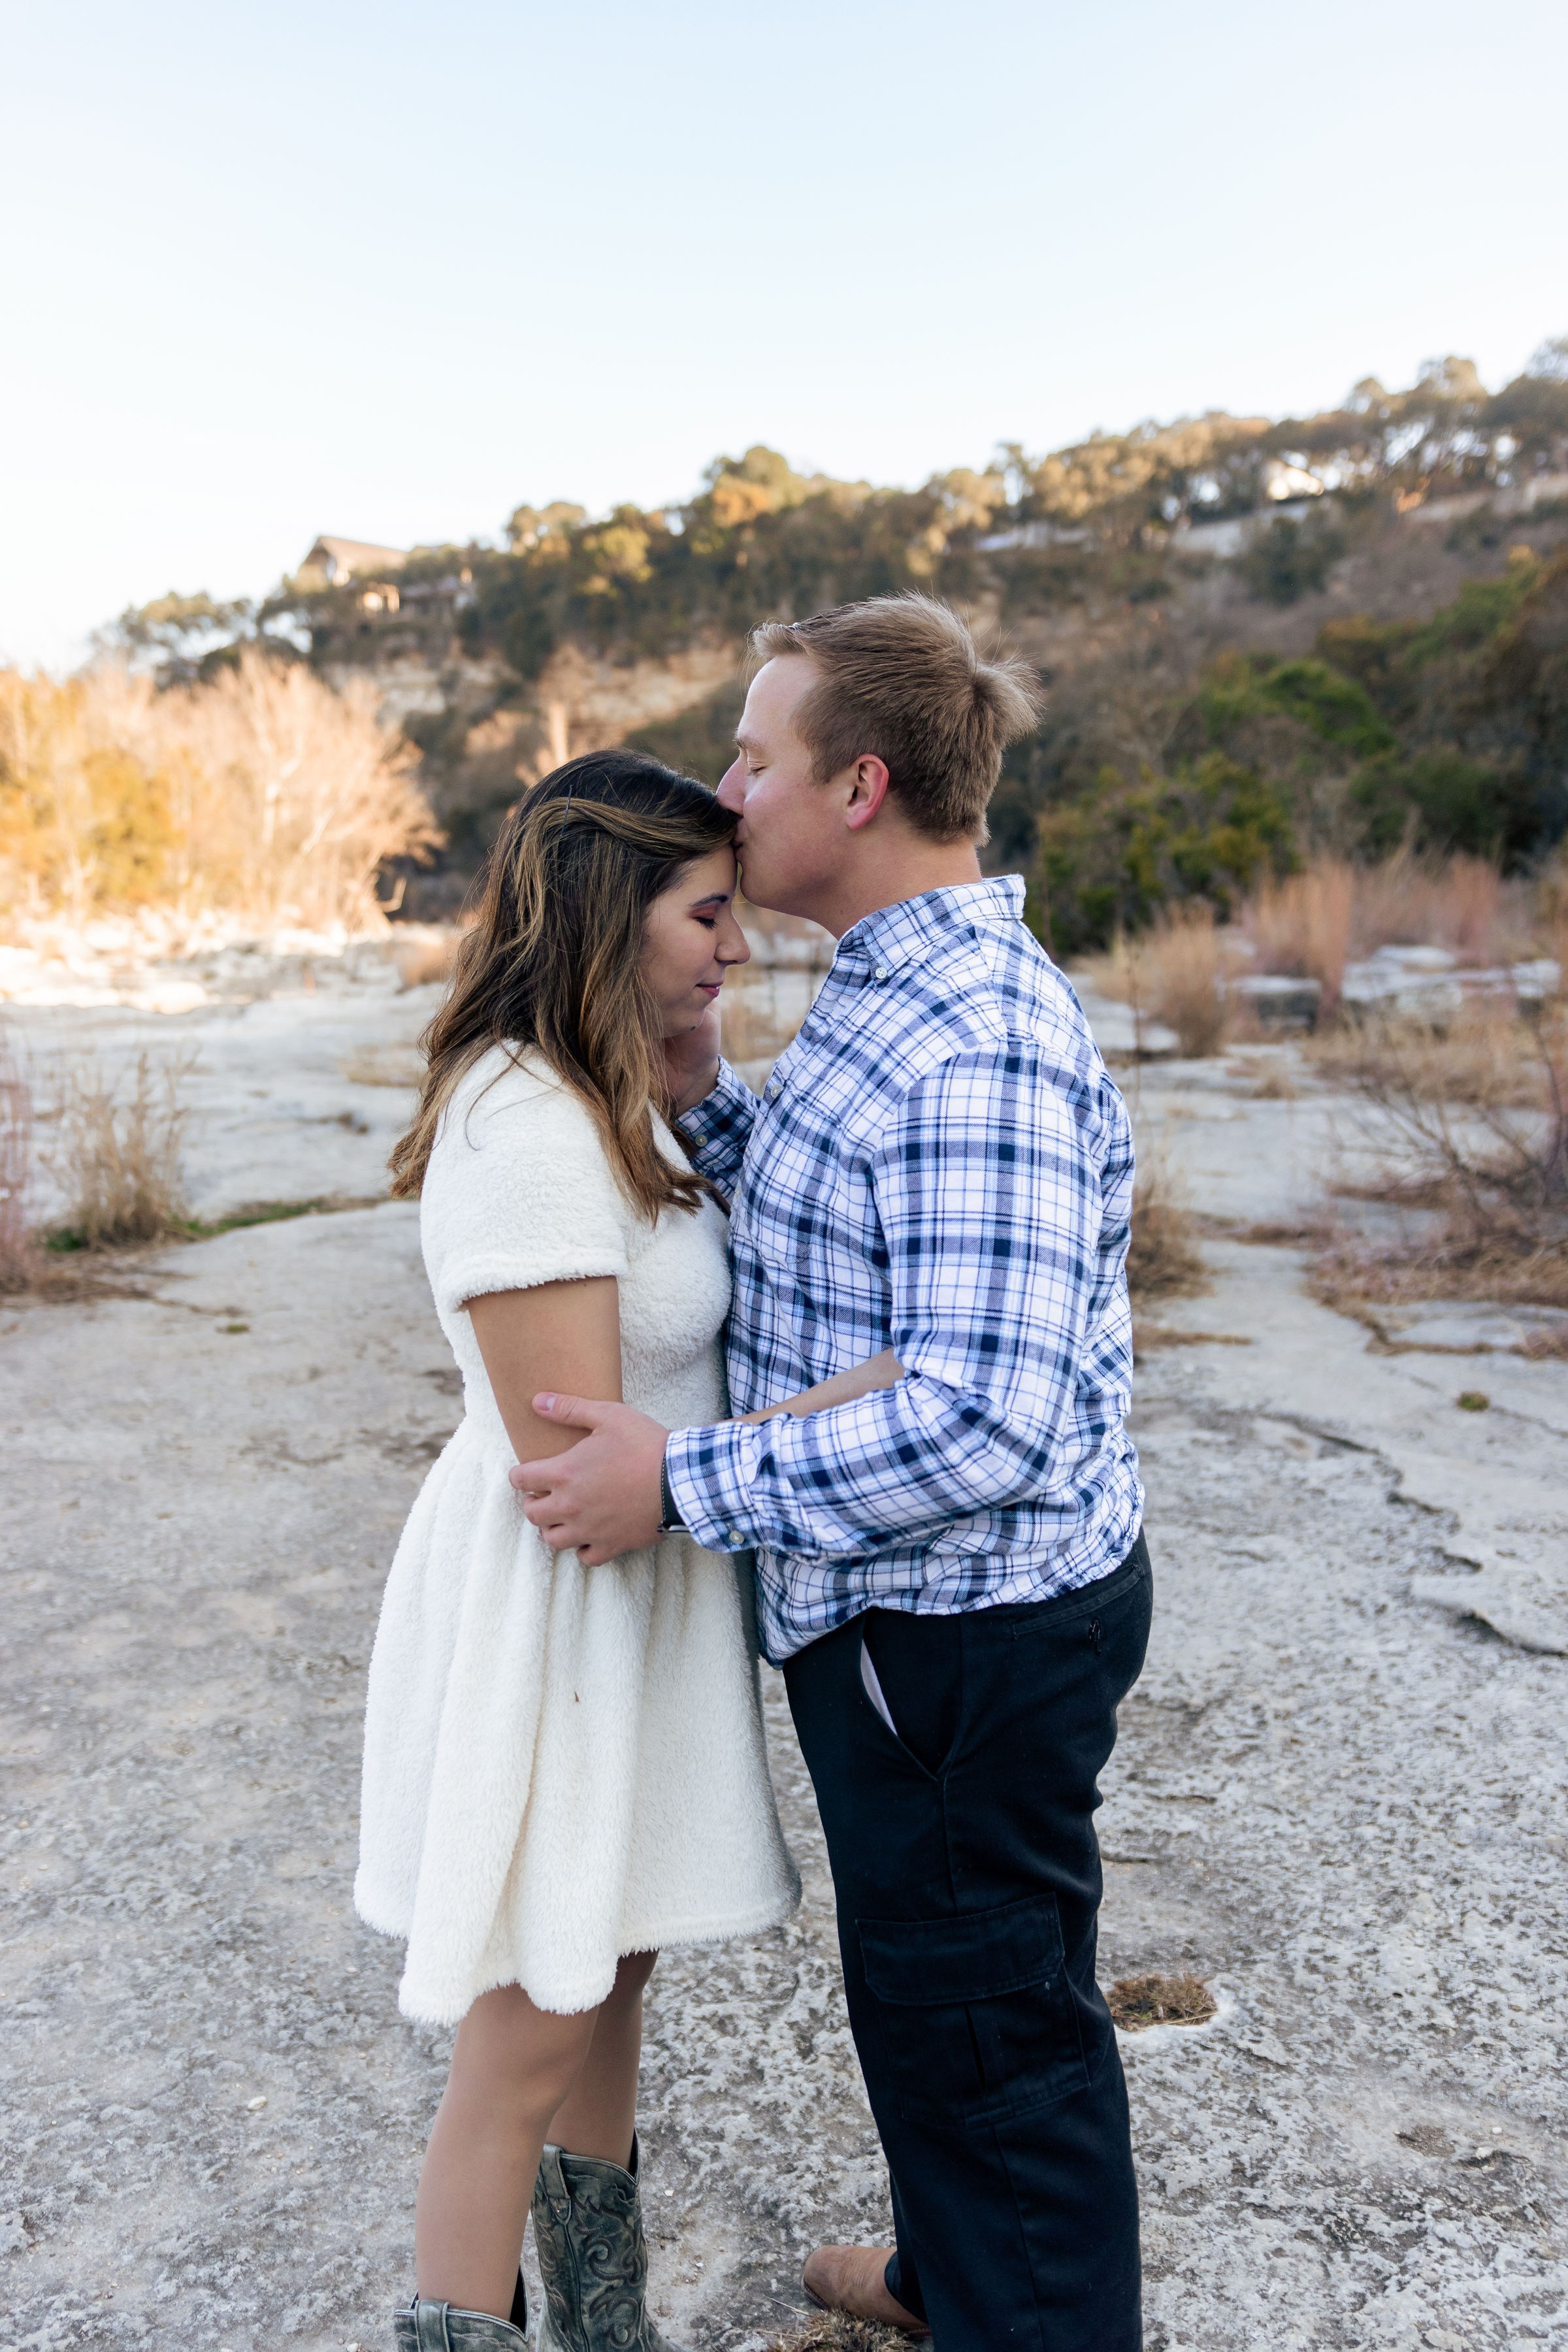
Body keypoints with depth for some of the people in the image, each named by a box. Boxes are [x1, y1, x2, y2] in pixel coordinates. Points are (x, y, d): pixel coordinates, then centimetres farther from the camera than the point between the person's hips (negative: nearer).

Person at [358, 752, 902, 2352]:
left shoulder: (603, 1106, 7)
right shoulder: (523, 1130, -25)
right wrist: (843, 1406, -22)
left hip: (630, 1602, 10)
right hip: (551, 1614, -10)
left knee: (611, 1980, 24)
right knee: (526, 2043, 7)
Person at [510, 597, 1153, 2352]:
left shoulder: (973, 1040, -26)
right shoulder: (893, 990, 7)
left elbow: (985, 1414, -33)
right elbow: (824, 1251, 13)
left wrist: (682, 1481, -26)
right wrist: (700, 1097, -1)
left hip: (966, 1632, -10)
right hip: (913, 1613, 11)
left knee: (982, 2012, 11)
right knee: (928, 1975, 28)